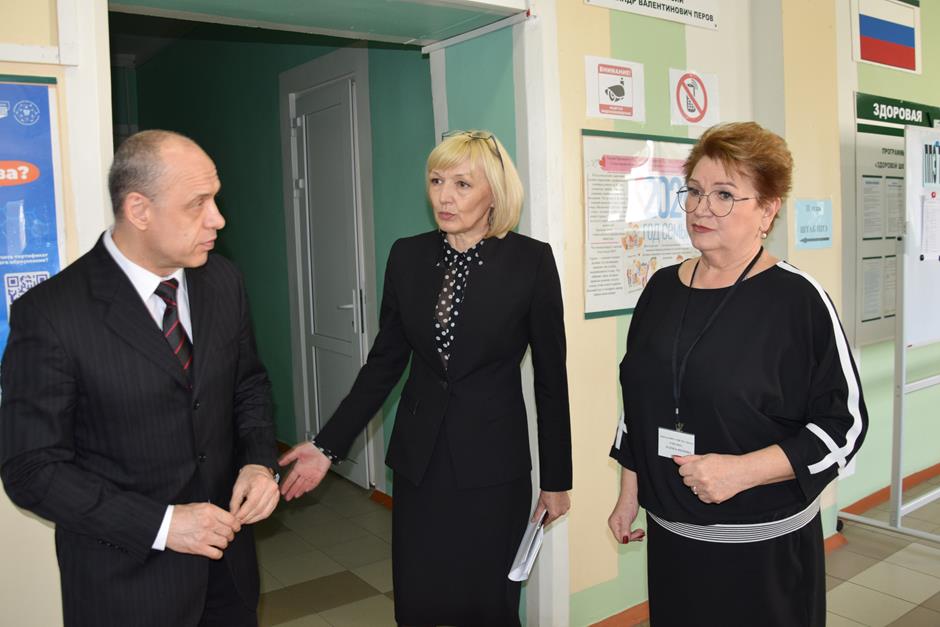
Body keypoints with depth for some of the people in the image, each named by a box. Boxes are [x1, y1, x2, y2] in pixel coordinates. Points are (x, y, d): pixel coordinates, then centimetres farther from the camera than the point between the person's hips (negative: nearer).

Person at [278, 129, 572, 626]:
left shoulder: (530, 261, -9)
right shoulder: (407, 256, 1)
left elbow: (551, 378, -4)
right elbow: (384, 362, 6)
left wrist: (556, 478, 0)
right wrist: (329, 445, 1)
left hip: (492, 461, -3)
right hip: (419, 458, 3)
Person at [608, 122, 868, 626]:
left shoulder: (798, 299, -12)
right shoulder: (662, 288, 3)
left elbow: (845, 422, -12)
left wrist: (742, 471, -22)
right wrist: (629, 492, 11)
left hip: (764, 545, -5)